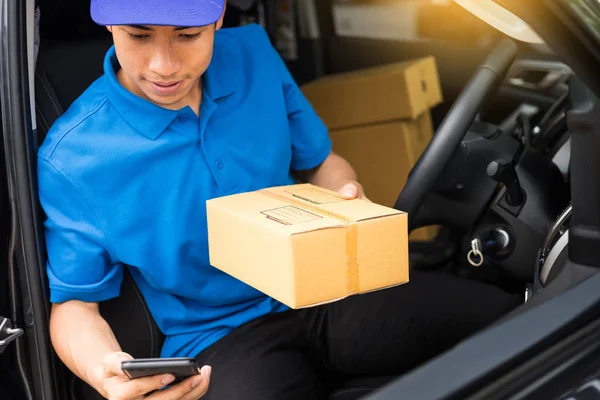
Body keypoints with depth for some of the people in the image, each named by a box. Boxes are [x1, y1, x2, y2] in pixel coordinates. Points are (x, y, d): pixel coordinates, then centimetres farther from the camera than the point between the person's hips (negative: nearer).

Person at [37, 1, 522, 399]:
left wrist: (350, 199, -10)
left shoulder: (255, 56, -1)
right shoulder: (71, 157, -11)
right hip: (221, 332, -3)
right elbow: (74, 302, -2)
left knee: (507, 323, -19)